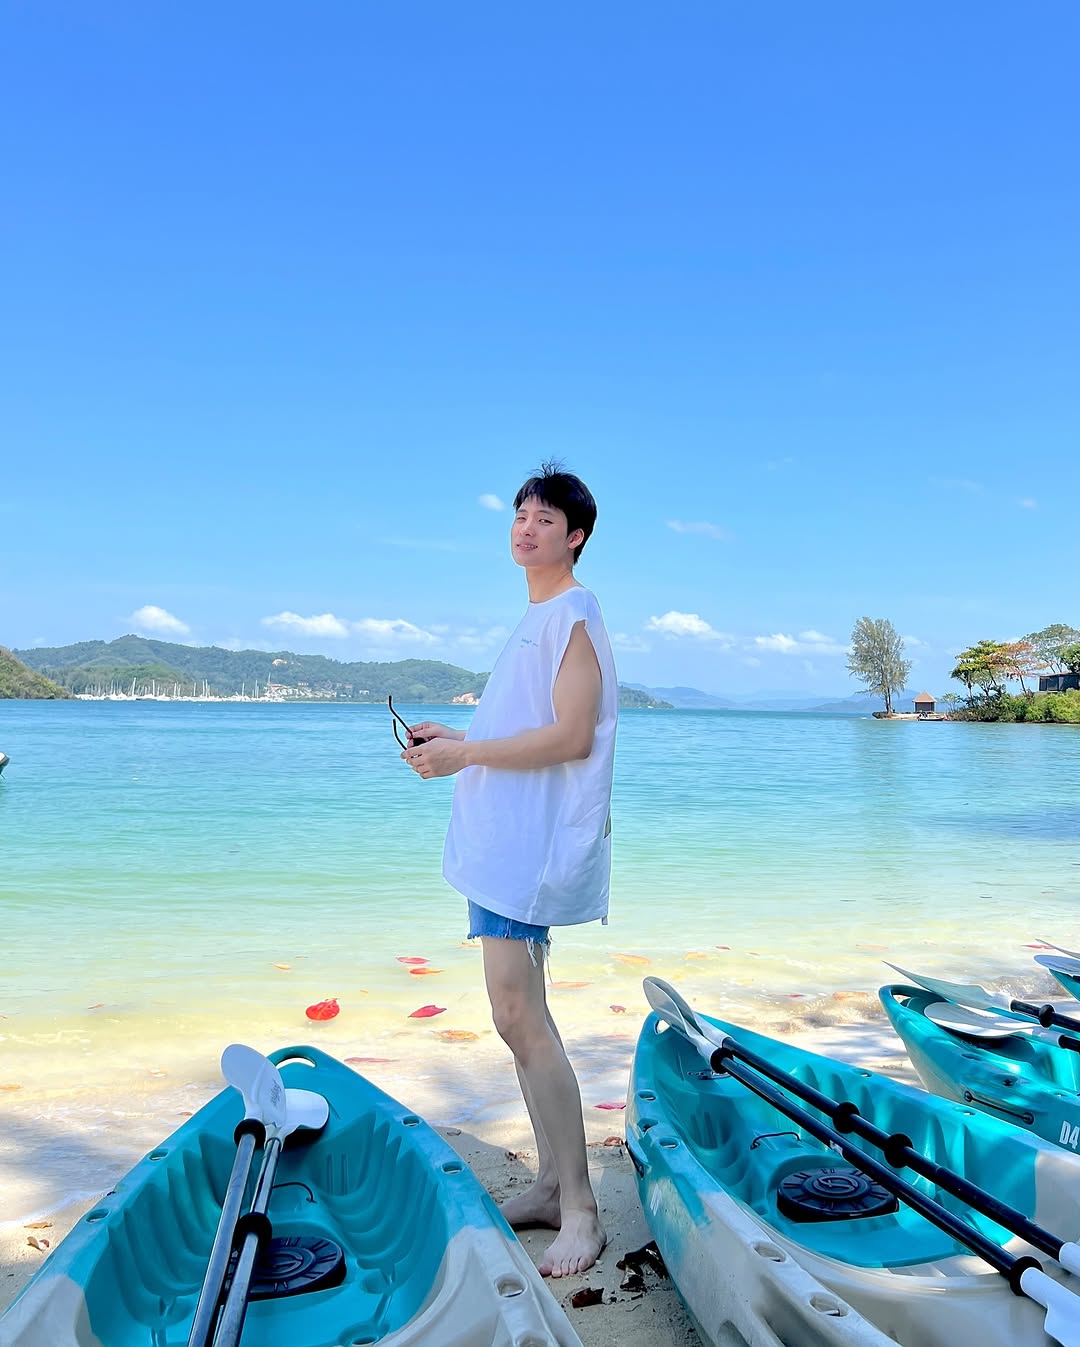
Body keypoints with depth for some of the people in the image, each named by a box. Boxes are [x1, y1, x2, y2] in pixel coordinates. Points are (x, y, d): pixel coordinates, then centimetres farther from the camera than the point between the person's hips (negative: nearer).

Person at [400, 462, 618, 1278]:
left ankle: (581, 1211, 3)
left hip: (533, 842, -10)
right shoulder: (540, 619, 19)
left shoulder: (572, 615, -11)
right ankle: (553, 1186, 26)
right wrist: (455, 739, 12)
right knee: (524, 1016, 14)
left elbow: (572, 737, -20)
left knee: (519, 1018, -10)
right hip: (508, 840, 10)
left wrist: (465, 754, -17)